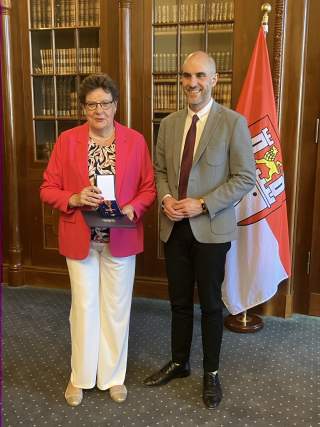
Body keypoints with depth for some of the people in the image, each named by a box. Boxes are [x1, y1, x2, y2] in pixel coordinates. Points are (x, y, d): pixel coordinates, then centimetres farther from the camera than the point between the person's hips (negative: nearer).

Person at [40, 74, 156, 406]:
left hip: (121, 239, 1)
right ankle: (80, 376, 31)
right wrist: (75, 199, -20)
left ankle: (113, 376, 31)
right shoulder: (66, 141, -3)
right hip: (80, 239, 0)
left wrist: (132, 208, -17)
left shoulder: (135, 141, -2)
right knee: (84, 307, 11)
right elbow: (47, 189, -1)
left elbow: (148, 188, 2)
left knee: (116, 308, 12)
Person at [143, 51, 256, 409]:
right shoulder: (168, 123, 8)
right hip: (174, 227, 4)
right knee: (179, 301, 16)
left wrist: (203, 204, -17)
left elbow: (245, 177, -10)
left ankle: (211, 373, 28)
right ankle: (179, 363, 35)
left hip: (211, 228, -4)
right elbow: (160, 171, 13)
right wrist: (166, 198, -8)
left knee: (210, 303, 9)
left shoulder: (234, 123, -8)